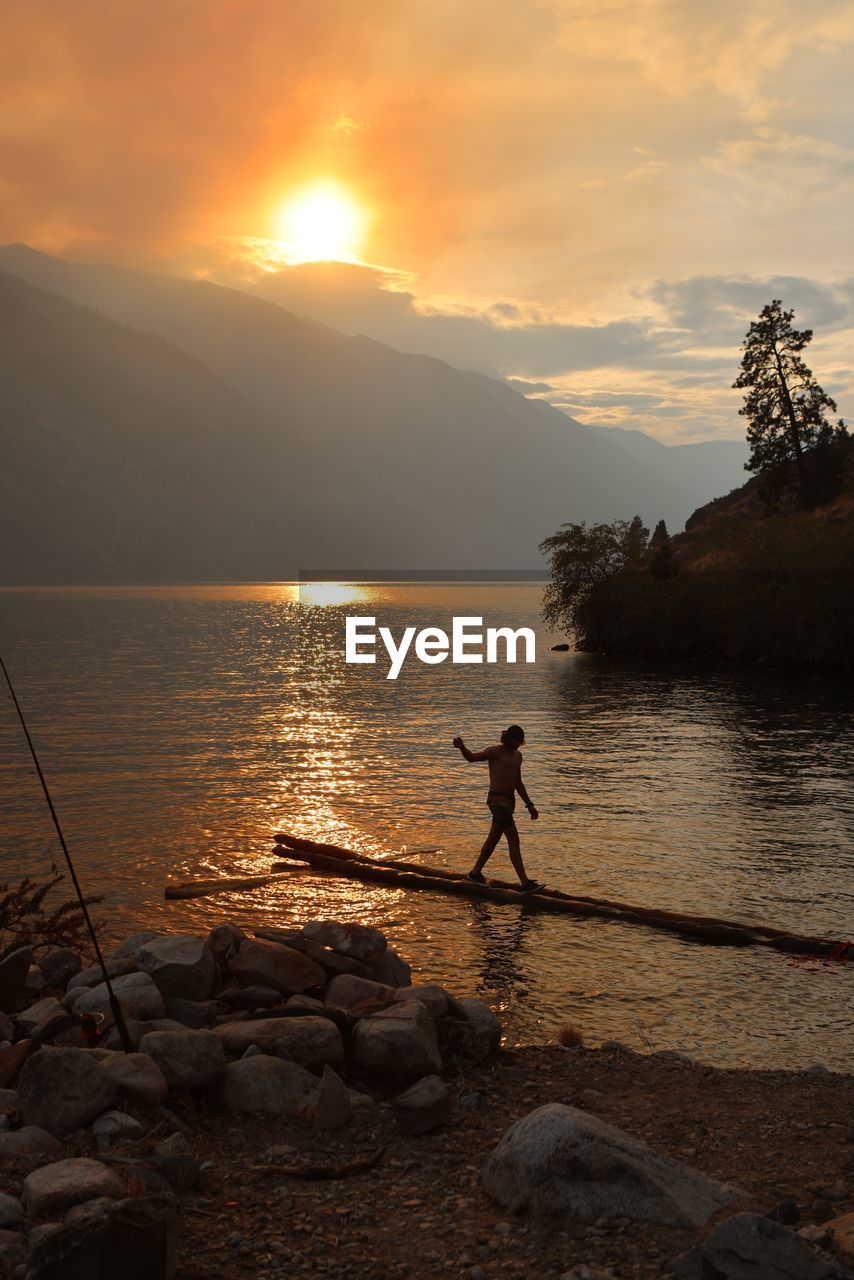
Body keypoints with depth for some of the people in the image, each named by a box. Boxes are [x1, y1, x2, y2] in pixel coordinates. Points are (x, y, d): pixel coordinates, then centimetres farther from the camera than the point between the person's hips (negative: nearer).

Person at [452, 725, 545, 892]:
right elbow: (472, 757, -19)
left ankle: (475, 872, 33)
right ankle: (526, 883, -9)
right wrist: (462, 747, -40)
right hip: (497, 801, -8)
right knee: (514, 841, -10)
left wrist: (529, 805, 24)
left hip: (509, 801, 8)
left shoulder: (517, 756, 16)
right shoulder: (494, 751, -7)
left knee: (493, 839, 17)